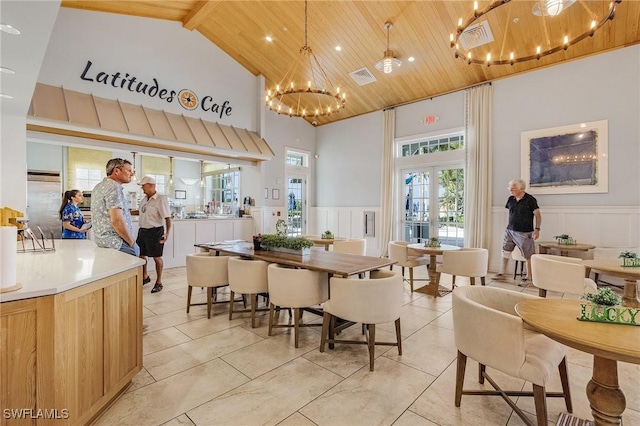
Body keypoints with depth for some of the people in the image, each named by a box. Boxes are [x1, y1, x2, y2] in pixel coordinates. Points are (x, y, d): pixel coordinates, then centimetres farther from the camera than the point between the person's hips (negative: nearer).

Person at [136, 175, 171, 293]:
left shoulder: (161, 200, -15)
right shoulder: (144, 200, 10)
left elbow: (167, 217, -21)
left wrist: (167, 232, -27)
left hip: (155, 231, -8)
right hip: (142, 230, 8)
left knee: (157, 257, 2)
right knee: (141, 255, 16)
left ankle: (159, 283, 16)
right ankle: (145, 277, 38)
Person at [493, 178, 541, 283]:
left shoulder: (530, 199, -9)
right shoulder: (511, 199, 6)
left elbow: (538, 215, -8)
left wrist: (537, 229, -16)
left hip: (524, 233, -5)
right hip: (510, 231, 6)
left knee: (528, 255, 4)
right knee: (505, 251, 8)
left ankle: (529, 277, 16)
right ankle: (502, 274, 17)